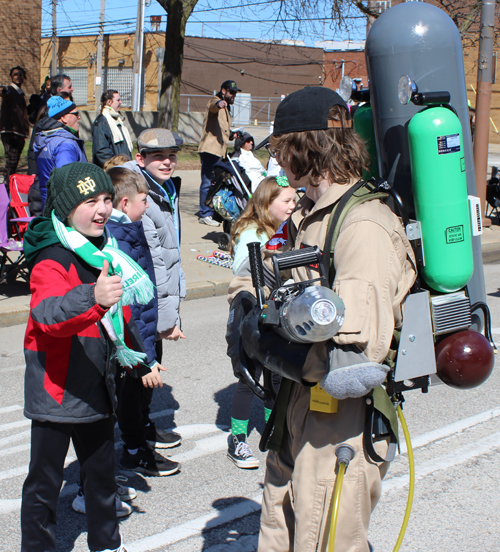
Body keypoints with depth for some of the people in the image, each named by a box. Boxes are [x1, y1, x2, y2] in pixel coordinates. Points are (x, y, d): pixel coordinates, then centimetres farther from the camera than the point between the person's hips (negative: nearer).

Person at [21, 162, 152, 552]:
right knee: (45, 481, 2)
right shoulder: (52, 261, -19)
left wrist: (137, 358, 26)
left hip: (98, 388, 8)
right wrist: (92, 299, -58)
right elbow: (47, 315, -40)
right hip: (55, 391, -7)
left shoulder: (107, 255, 6)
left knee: (102, 471, 21)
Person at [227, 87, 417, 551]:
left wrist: (266, 347, -19)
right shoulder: (308, 214, 8)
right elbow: (253, 275, 21)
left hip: (342, 429, -9)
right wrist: (246, 308, -2)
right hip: (297, 410, 9)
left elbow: (356, 355, -30)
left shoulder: (364, 227, -23)